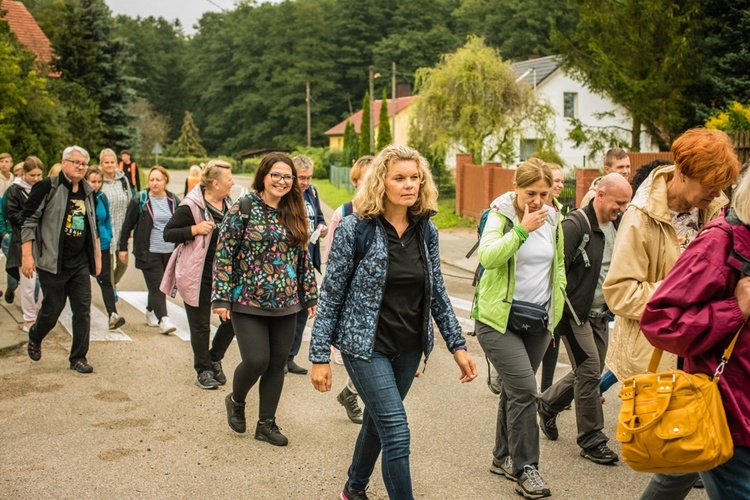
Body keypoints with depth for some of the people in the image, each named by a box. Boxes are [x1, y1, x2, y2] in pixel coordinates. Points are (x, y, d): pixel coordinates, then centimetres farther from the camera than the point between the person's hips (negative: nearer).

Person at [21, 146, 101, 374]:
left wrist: (97, 255, 19)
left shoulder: (88, 192, 10)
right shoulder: (47, 187, -9)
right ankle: (34, 337, 35)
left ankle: (78, 358, 12)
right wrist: (27, 255, -15)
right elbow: (29, 220, -9)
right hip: (53, 262, -5)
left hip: (80, 263, 5)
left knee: (83, 310, 2)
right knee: (52, 309, 3)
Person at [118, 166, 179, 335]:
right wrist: (123, 248, 0)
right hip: (149, 252, -4)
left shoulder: (174, 200, 6)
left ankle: (150, 312, 32)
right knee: (156, 286, -9)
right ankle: (163, 320, -12)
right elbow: (127, 225, 1)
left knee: (160, 286, 13)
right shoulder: (139, 200, -3)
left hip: (170, 251, 4)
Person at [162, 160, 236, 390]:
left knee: (232, 318, 4)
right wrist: (194, 229, -24)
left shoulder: (228, 205, 9)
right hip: (198, 277, -6)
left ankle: (214, 359, 27)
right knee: (201, 326, 4)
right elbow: (168, 233, -12)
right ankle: (203, 371, 20)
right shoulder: (191, 206, -13)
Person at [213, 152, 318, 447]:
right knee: (256, 361, -7)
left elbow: (303, 258, 13)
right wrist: (221, 297, -13)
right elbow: (224, 254, -9)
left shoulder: (295, 214, 7)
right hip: (248, 301, -5)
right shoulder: (244, 208, -7)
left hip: (285, 304, 5)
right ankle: (236, 401, 25)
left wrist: (310, 296, 11)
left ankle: (266, 424, 23)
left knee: (278, 364, 8)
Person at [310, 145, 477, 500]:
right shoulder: (355, 229, -14)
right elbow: (331, 296, -10)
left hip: (410, 348, 5)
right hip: (366, 346, -5)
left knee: (378, 421, 21)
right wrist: (320, 357, -10)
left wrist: (457, 344, 5)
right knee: (397, 433, -11)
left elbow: (437, 293, 9)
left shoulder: (426, 230, 0)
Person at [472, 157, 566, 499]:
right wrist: (522, 229, -29)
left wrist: (556, 306, 14)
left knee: (516, 389, 14)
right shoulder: (500, 214, -8)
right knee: (524, 388, -14)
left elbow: (559, 265, 19)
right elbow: (487, 256, -25)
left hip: (538, 321, 5)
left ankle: (503, 457, 29)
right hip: (499, 318, -5)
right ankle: (525, 468, -1)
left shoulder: (553, 219, 6)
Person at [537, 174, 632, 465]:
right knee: (589, 371, -6)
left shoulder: (617, 225, 7)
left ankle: (548, 403, 37)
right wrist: (564, 311, -19)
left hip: (600, 313, 8)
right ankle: (593, 441, 6)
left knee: (589, 372, 14)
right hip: (576, 313, -8)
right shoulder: (575, 225, -16)